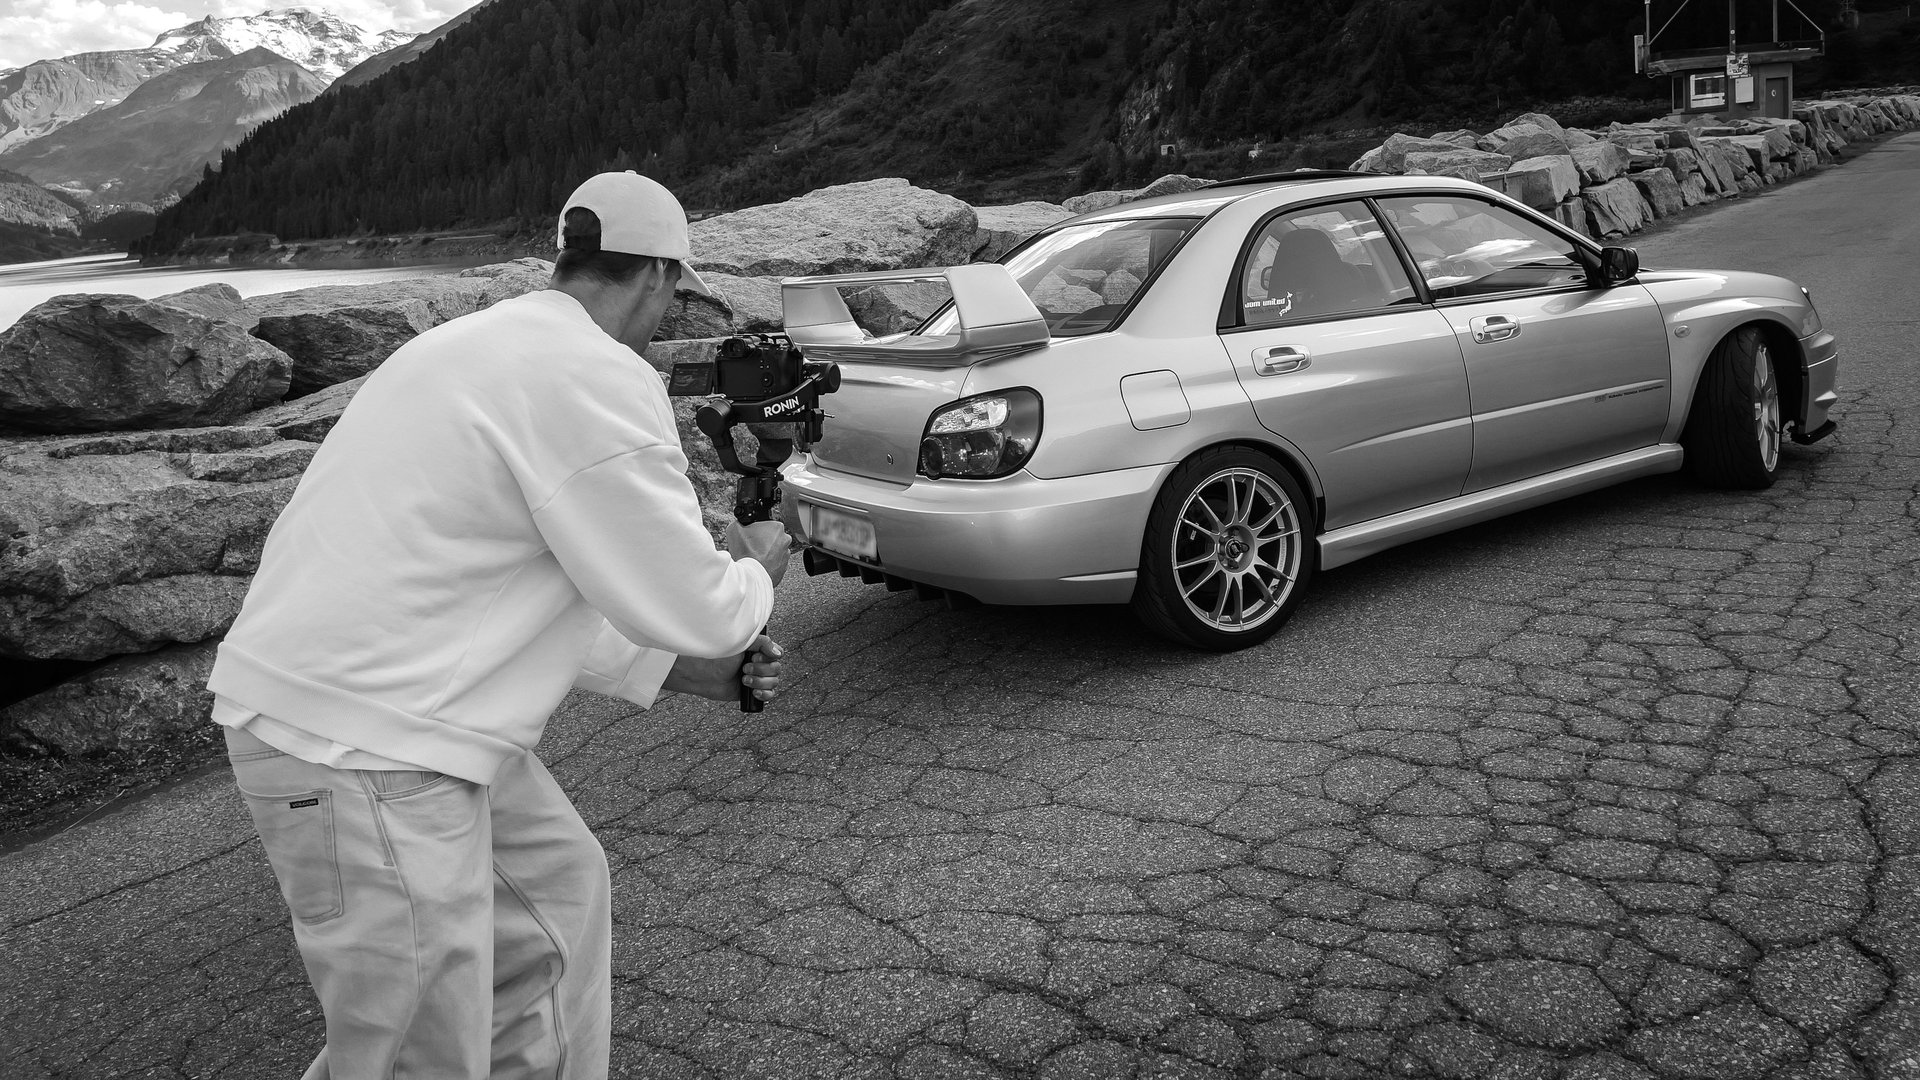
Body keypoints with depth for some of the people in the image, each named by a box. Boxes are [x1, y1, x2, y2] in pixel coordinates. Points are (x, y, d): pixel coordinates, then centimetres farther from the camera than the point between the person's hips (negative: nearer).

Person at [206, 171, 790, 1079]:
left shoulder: (489, 344, 14)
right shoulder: (600, 379, -17)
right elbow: (690, 605, -12)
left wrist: (682, 670, 18)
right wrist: (755, 569, 10)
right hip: (360, 755, -10)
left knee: (558, 887, 23)